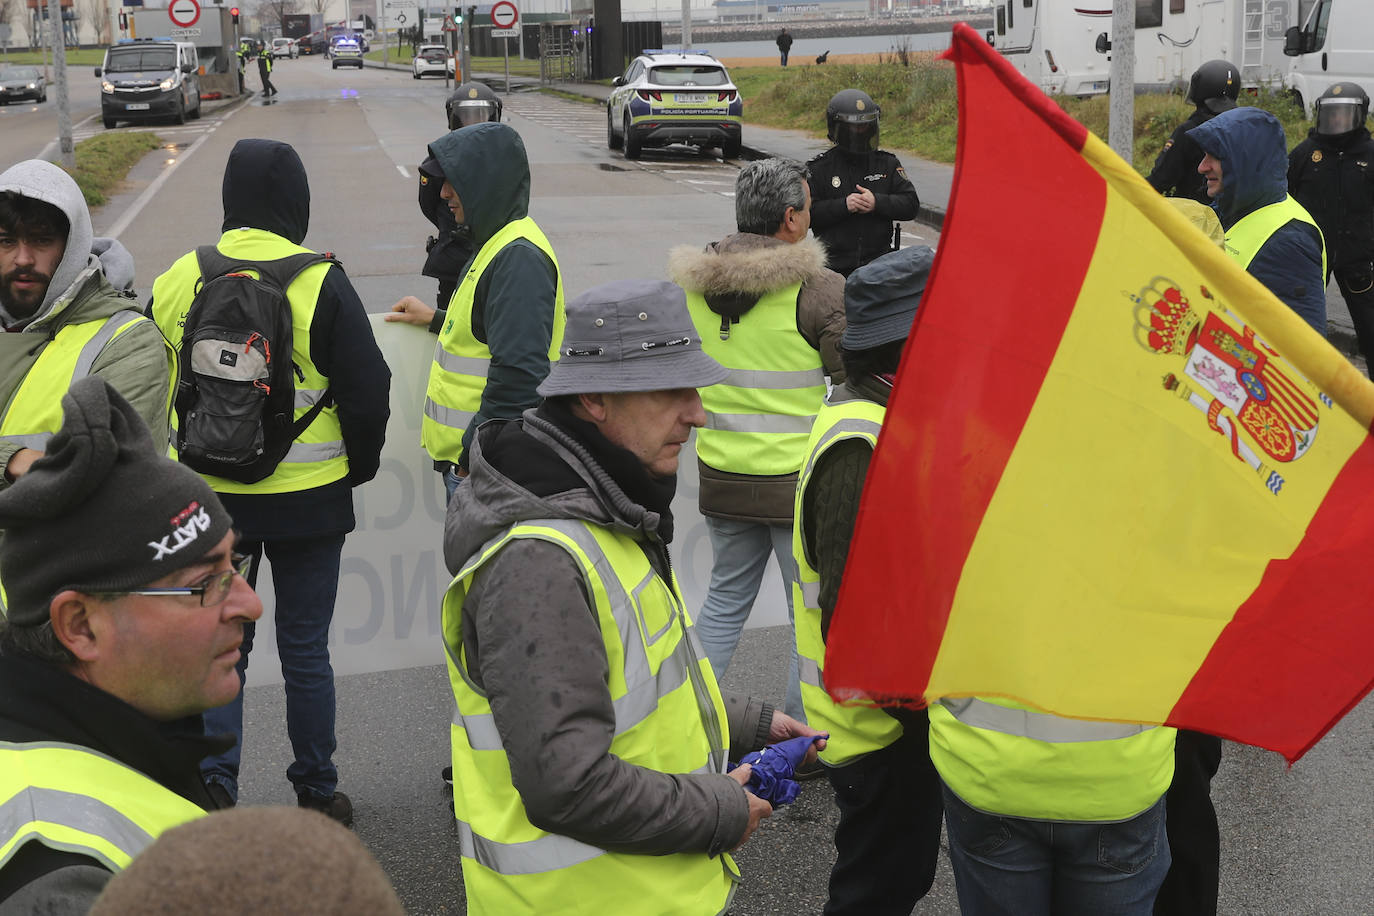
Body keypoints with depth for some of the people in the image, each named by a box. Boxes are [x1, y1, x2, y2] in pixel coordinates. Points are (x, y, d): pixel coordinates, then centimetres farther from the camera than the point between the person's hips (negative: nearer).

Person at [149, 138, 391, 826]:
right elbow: (367, 389, -10)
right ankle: (316, 795, 20)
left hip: (206, 497, 2)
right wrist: (359, 466, 7)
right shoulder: (321, 284, -13)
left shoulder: (177, 280, -1)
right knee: (305, 649, 10)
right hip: (307, 500, -2)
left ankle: (214, 779, 8)